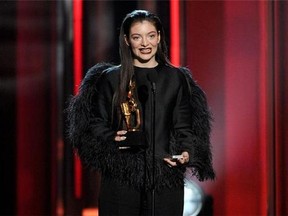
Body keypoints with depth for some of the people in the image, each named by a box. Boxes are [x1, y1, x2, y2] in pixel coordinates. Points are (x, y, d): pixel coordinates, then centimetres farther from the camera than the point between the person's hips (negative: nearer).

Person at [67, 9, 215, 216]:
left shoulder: (176, 78, 11)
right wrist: (111, 140, -12)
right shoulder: (110, 78, 6)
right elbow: (96, 122, 7)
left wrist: (186, 152, -9)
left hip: (165, 175, 1)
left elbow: (183, 127, 10)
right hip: (121, 175, -1)